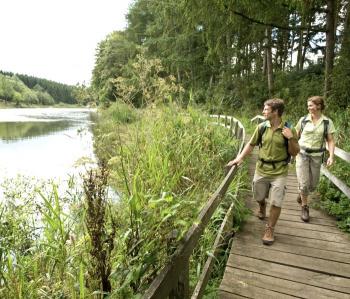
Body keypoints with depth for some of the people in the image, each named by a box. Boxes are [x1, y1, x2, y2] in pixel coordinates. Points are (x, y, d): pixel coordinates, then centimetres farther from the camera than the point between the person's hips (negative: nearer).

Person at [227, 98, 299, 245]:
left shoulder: (289, 129, -11)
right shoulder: (262, 127, -4)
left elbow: (294, 153, -5)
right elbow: (251, 144, 7)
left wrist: (291, 138, -22)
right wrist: (239, 158, -3)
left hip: (279, 172, -3)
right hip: (261, 170, 3)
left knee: (276, 203, 0)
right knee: (259, 197, 19)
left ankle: (269, 230, 20)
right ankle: (262, 209, 54)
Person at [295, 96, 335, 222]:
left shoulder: (327, 122, -3)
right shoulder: (303, 120, -2)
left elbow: (330, 141, -2)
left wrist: (331, 156, -15)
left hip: (316, 156, 1)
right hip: (302, 154, -1)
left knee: (313, 185, 9)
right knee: (304, 183, -7)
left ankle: (302, 192, 43)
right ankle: (304, 207, 15)